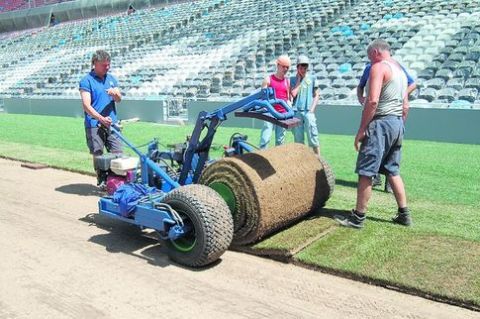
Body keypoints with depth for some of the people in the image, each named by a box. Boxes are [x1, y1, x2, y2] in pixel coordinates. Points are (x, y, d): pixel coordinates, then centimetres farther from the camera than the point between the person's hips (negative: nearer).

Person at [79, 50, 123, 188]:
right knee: (98, 155, 3)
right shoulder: (86, 81, -6)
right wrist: (101, 118, -29)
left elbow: (119, 99, 11)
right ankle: (101, 181, 15)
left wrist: (115, 93, -13)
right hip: (94, 125, -5)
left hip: (111, 123, 5)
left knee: (117, 153, 2)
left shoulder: (111, 78, 12)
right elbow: (86, 106, -15)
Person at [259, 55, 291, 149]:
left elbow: (288, 98, 16)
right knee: (265, 138, -10)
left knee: (280, 140, 7)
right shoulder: (268, 79, 2)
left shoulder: (287, 81, 13)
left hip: (283, 114, 4)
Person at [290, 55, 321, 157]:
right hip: (296, 111, 1)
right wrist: (299, 79, 3)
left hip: (308, 112, -1)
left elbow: (316, 96, 9)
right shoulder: (292, 79, 10)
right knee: (298, 138, 5)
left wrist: (312, 109, -4)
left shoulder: (312, 79, 10)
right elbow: (293, 94, -4)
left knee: (312, 136, -7)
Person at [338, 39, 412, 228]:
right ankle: (404, 214, 21)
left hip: (381, 123, -9)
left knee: (365, 172, -4)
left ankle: (358, 217, 1)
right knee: (393, 171, 17)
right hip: (398, 123, 9)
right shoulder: (400, 70, 19)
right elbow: (406, 106, 20)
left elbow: (373, 101, -21)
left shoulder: (379, 67, -9)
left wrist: (361, 130, -18)